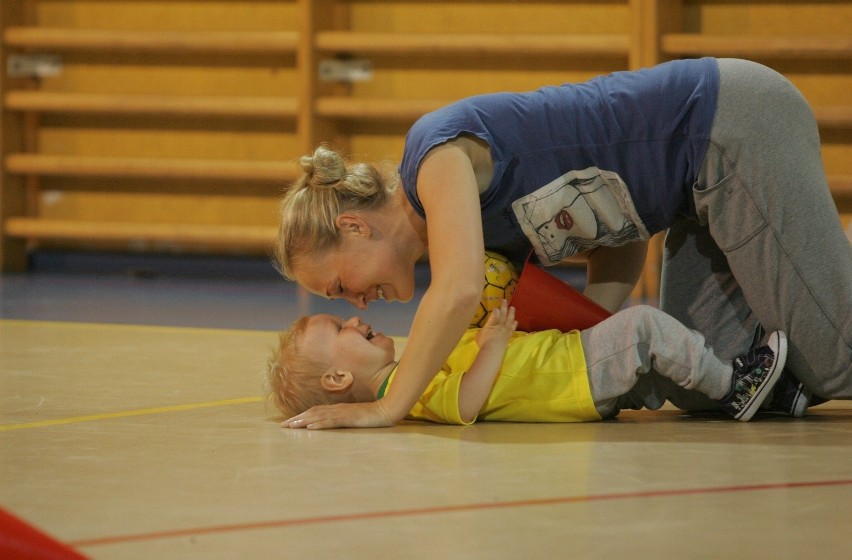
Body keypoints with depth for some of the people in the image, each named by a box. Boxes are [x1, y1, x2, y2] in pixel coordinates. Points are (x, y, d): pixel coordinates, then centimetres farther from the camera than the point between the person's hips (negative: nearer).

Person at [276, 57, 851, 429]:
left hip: (739, 129, -9)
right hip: (712, 161, 9)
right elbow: (620, 252, 14)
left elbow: (458, 290, -30)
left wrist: (386, 408, -24)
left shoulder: (438, 150, -14)